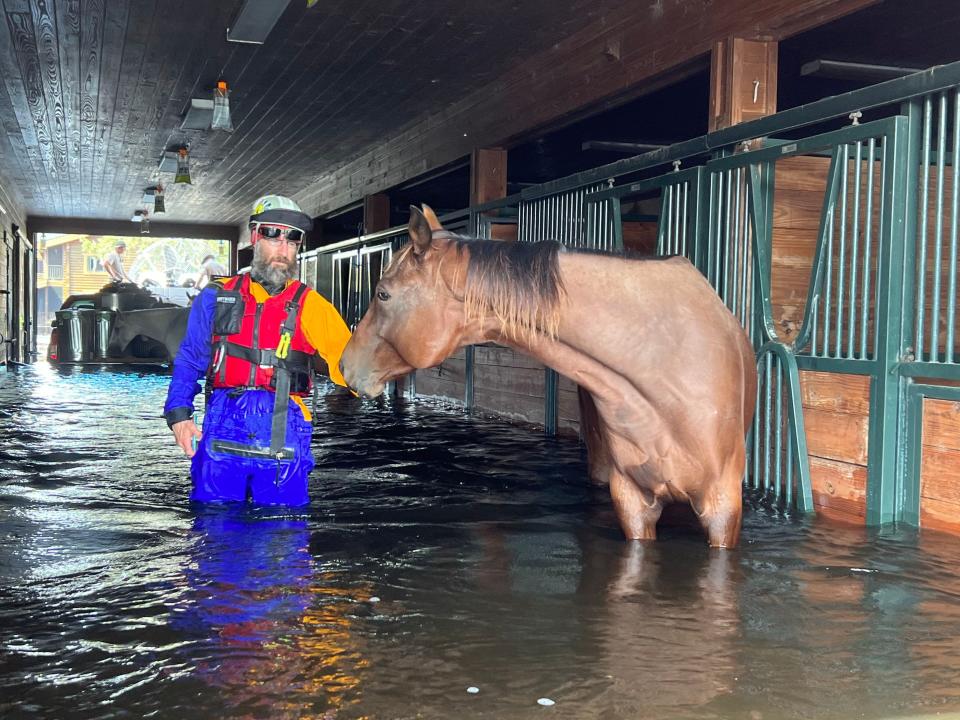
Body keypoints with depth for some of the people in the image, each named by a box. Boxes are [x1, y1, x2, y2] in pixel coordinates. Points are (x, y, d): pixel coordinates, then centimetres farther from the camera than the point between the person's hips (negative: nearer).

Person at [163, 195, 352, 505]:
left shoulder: (309, 305, 8)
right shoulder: (218, 296, 13)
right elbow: (189, 361, 15)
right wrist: (178, 413, 2)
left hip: (283, 430, -1)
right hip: (223, 425, 1)